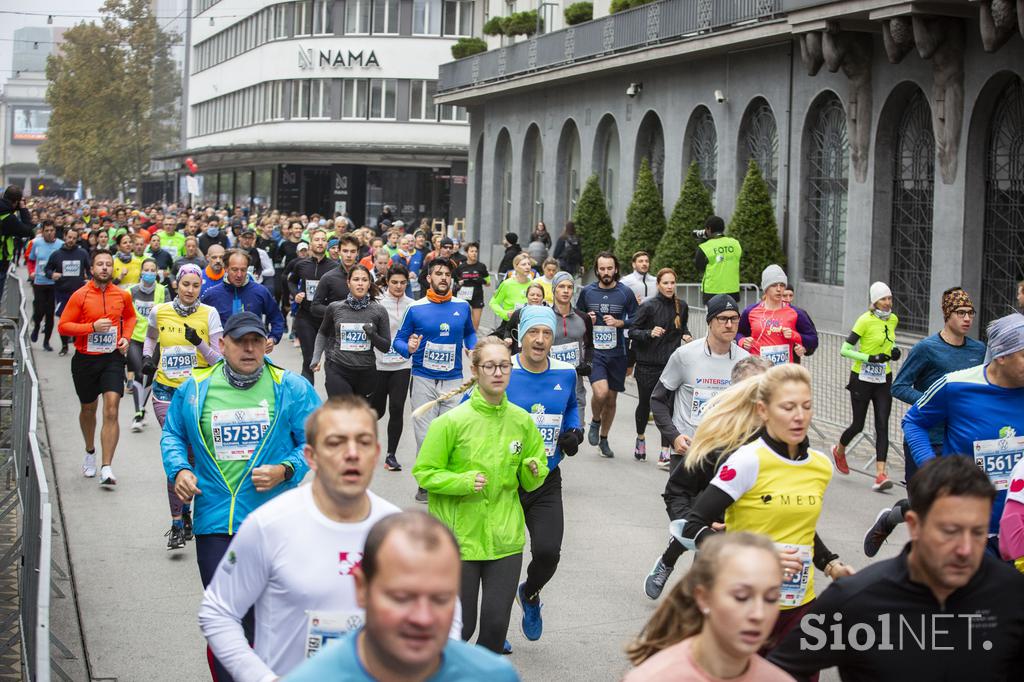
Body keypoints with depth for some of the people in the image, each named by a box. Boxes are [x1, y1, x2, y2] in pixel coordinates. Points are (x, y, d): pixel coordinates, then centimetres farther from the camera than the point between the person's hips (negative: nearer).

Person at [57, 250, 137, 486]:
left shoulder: (123, 295, 1)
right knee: (88, 408, 17)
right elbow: (63, 326, -7)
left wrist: (125, 337, 5)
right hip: (85, 359, 0)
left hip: (113, 358, 0)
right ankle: (90, 452, 44)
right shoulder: (80, 296, -7)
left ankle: (106, 468, -16)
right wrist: (92, 327, -19)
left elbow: (130, 317, 22)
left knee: (111, 411, -14)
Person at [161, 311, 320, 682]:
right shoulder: (195, 389, 4)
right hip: (214, 521, 1)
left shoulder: (292, 388, -1)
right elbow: (172, 435, 16)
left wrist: (285, 471, -15)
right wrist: (179, 470, -2)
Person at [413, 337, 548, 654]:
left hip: (505, 537, 3)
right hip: (459, 537, -3)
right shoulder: (452, 421, -10)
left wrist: (532, 470, -10)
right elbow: (423, 472, -6)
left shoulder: (521, 421, 2)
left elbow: (530, 482, 13)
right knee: (460, 624, 2)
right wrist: (464, 482, -20)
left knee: (496, 623, 3)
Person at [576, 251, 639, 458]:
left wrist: (619, 322, -12)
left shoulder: (626, 293, 0)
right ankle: (595, 422, 9)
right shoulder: (587, 291, 3)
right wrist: (586, 320, -5)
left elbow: (636, 320, 6)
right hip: (594, 351, -1)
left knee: (611, 399, 10)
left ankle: (604, 439, 29)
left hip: (617, 353, 1)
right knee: (600, 392, -22)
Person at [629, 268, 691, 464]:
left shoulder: (681, 306, 4)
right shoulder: (648, 306, -8)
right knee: (645, 404, 11)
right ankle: (641, 437, 40)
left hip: (670, 363, 2)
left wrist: (686, 335, 2)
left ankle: (665, 451, -4)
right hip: (648, 364, -2)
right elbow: (632, 331, -6)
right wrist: (650, 333, -23)